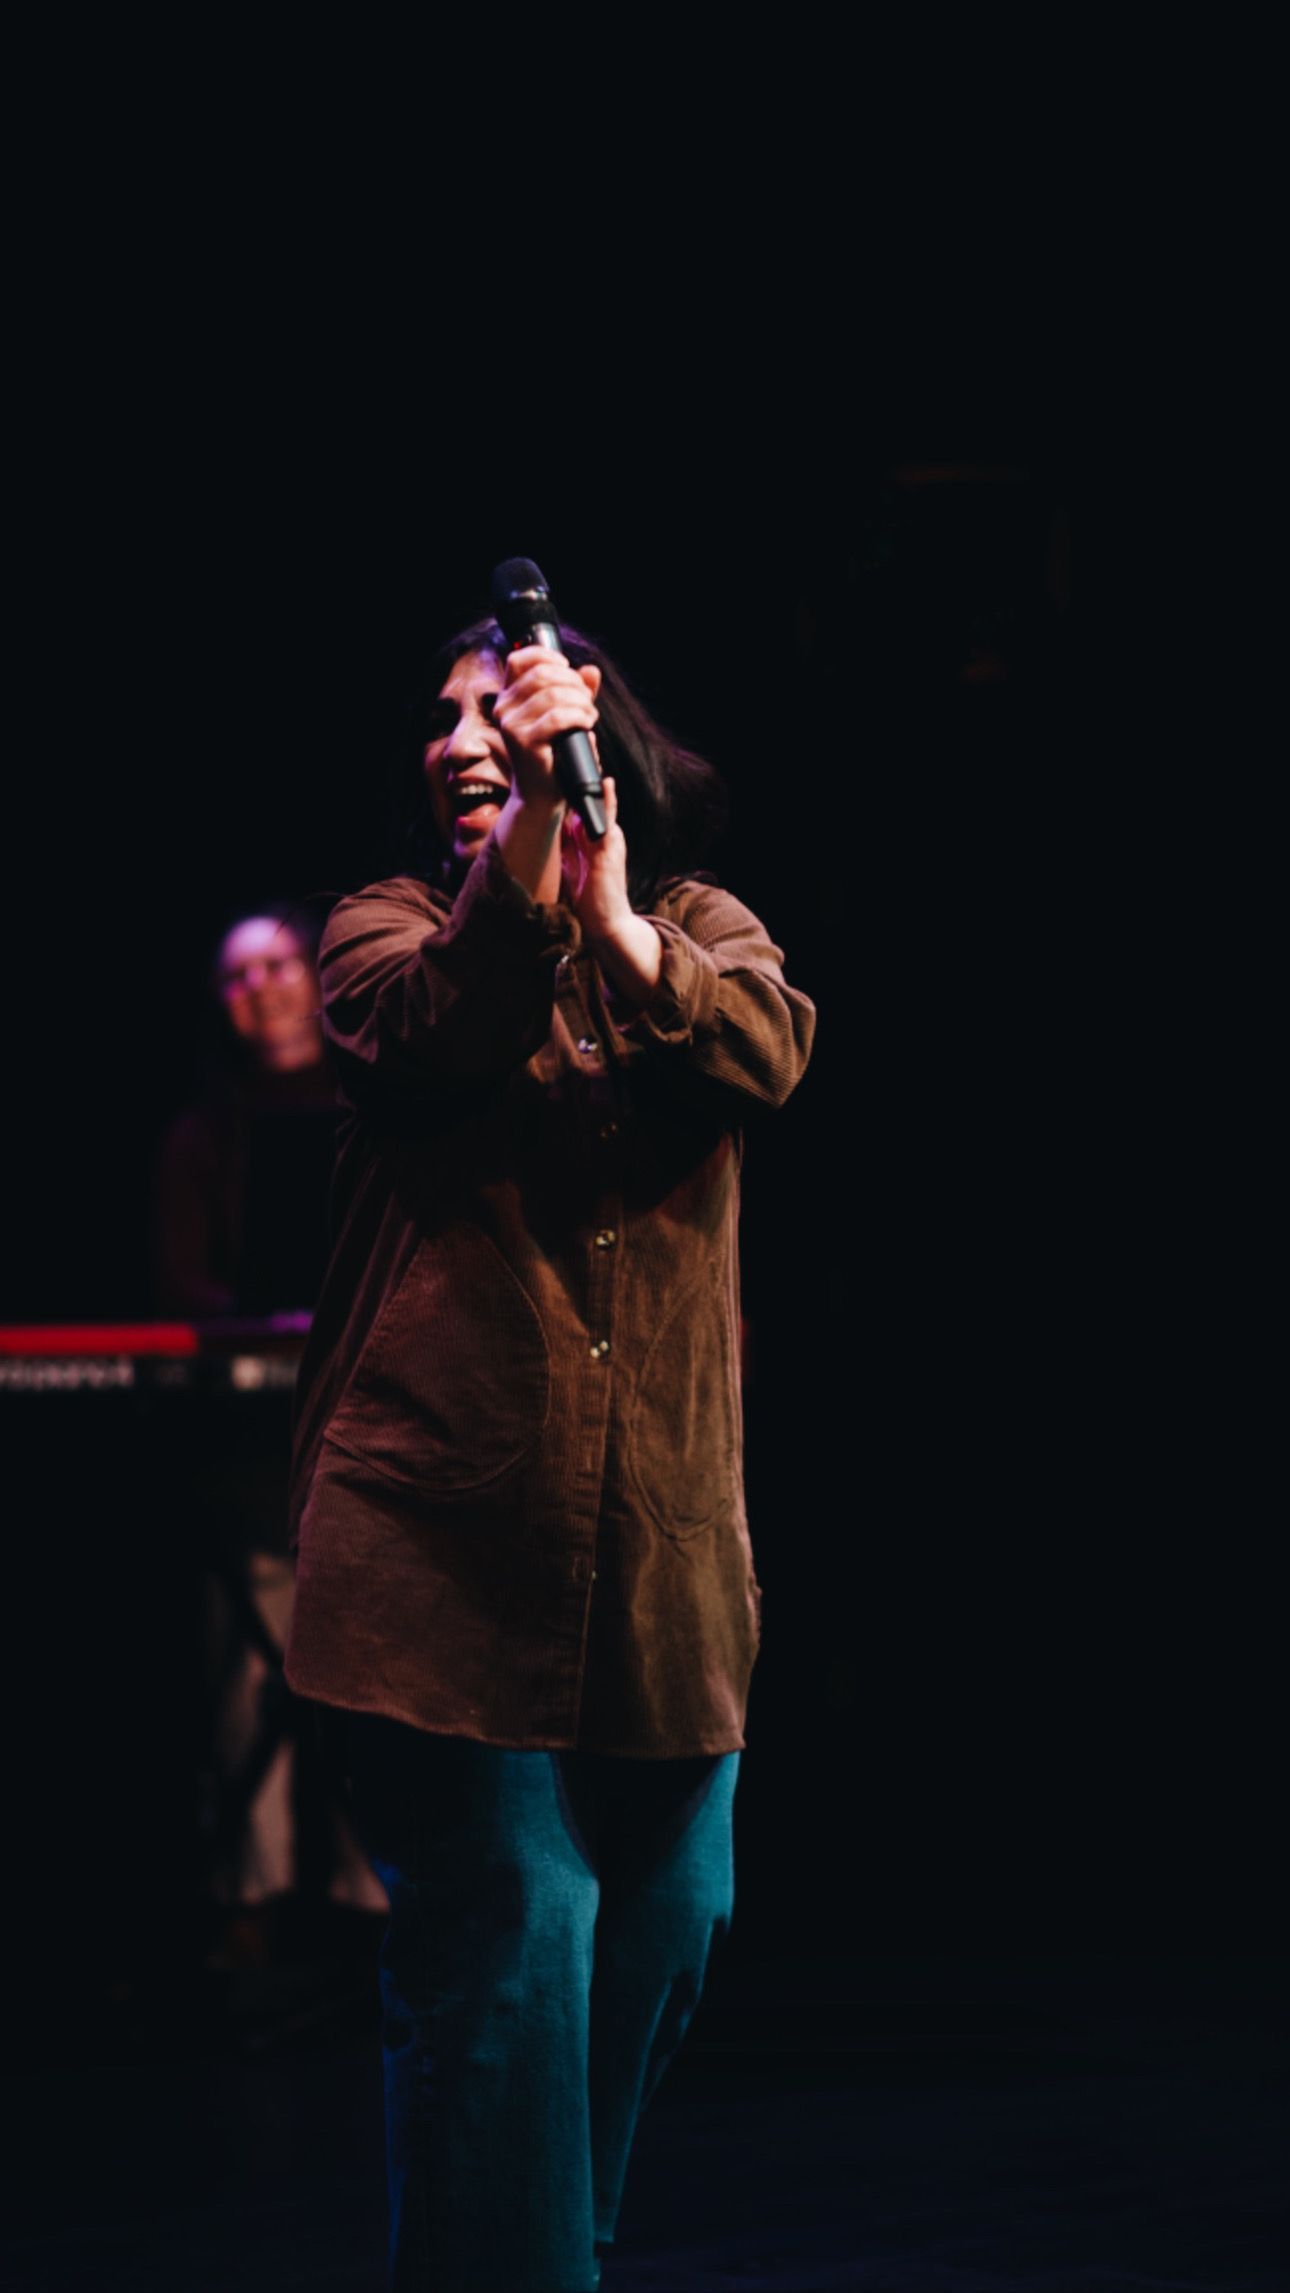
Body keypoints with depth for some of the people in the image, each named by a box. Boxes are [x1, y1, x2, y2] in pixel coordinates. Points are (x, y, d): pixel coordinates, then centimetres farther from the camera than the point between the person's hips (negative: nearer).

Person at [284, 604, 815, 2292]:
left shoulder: (699, 928, 11)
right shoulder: (390, 926, 5)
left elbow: (769, 1049, -13)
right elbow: (430, 1031, -19)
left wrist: (620, 932, -30)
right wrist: (531, 838, -34)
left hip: (659, 1528, 4)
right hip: (450, 1524, -3)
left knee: (662, 1928, 12)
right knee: (505, 1934, -8)